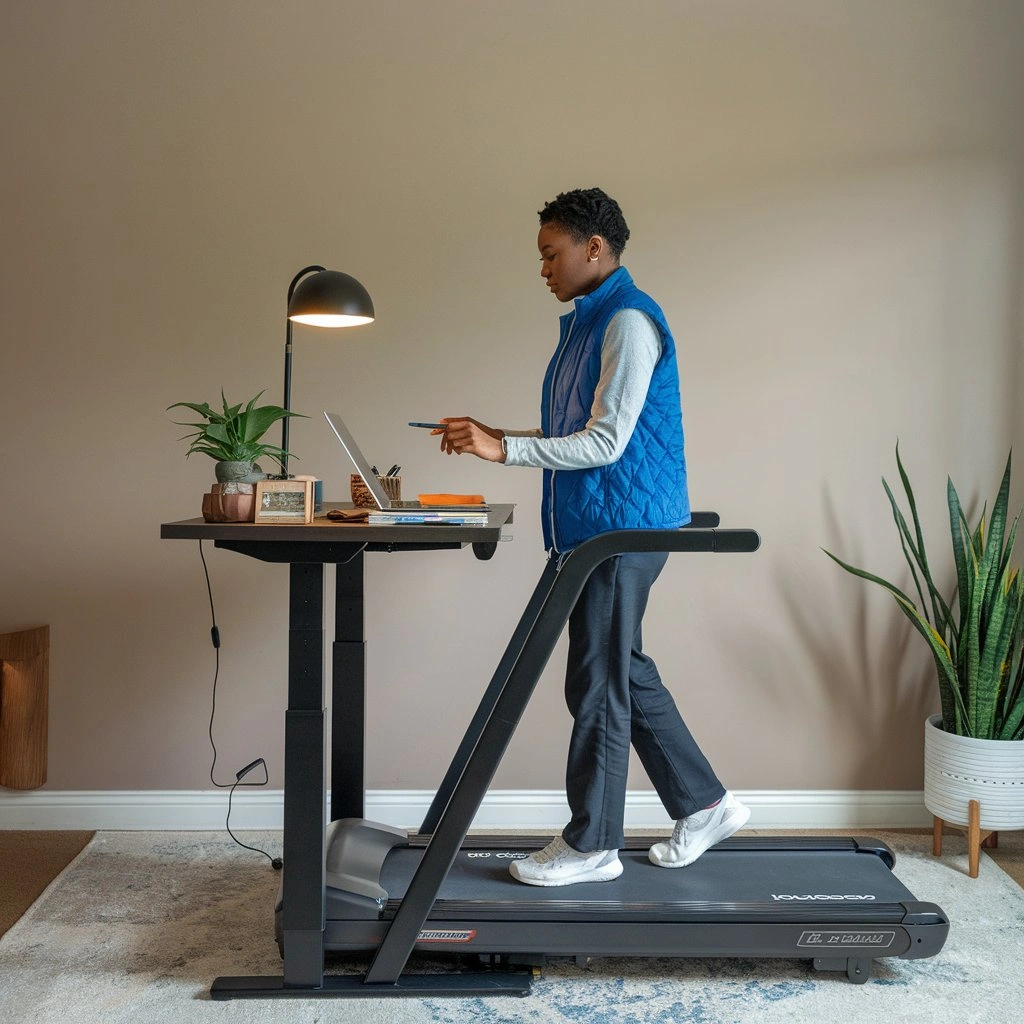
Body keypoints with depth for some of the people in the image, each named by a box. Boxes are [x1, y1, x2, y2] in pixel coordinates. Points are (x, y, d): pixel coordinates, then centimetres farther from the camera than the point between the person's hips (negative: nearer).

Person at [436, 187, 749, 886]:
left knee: (600, 685, -1)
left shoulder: (628, 321, -13)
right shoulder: (589, 322, 17)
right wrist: (496, 437, 10)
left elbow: (606, 442, -19)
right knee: (626, 675, 15)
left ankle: (591, 847, 12)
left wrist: (505, 450, -18)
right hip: (592, 527, 10)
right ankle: (705, 806, 27)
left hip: (621, 528, -10)